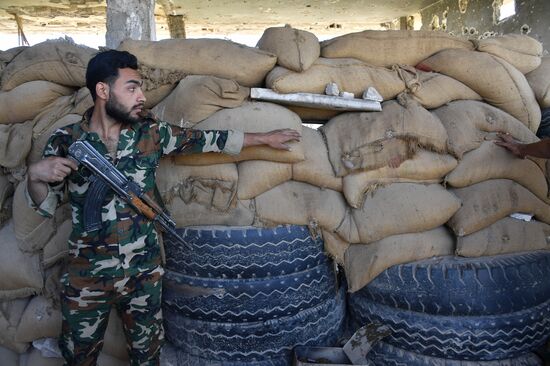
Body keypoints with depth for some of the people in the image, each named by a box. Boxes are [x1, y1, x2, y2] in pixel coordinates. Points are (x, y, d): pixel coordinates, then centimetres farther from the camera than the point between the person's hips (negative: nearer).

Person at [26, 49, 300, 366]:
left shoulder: (152, 133, -4)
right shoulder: (66, 141, -8)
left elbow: (208, 140, 3)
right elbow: (46, 206, 0)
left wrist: (264, 138, 9)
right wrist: (35, 174, -21)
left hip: (145, 272, 1)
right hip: (87, 278, -1)